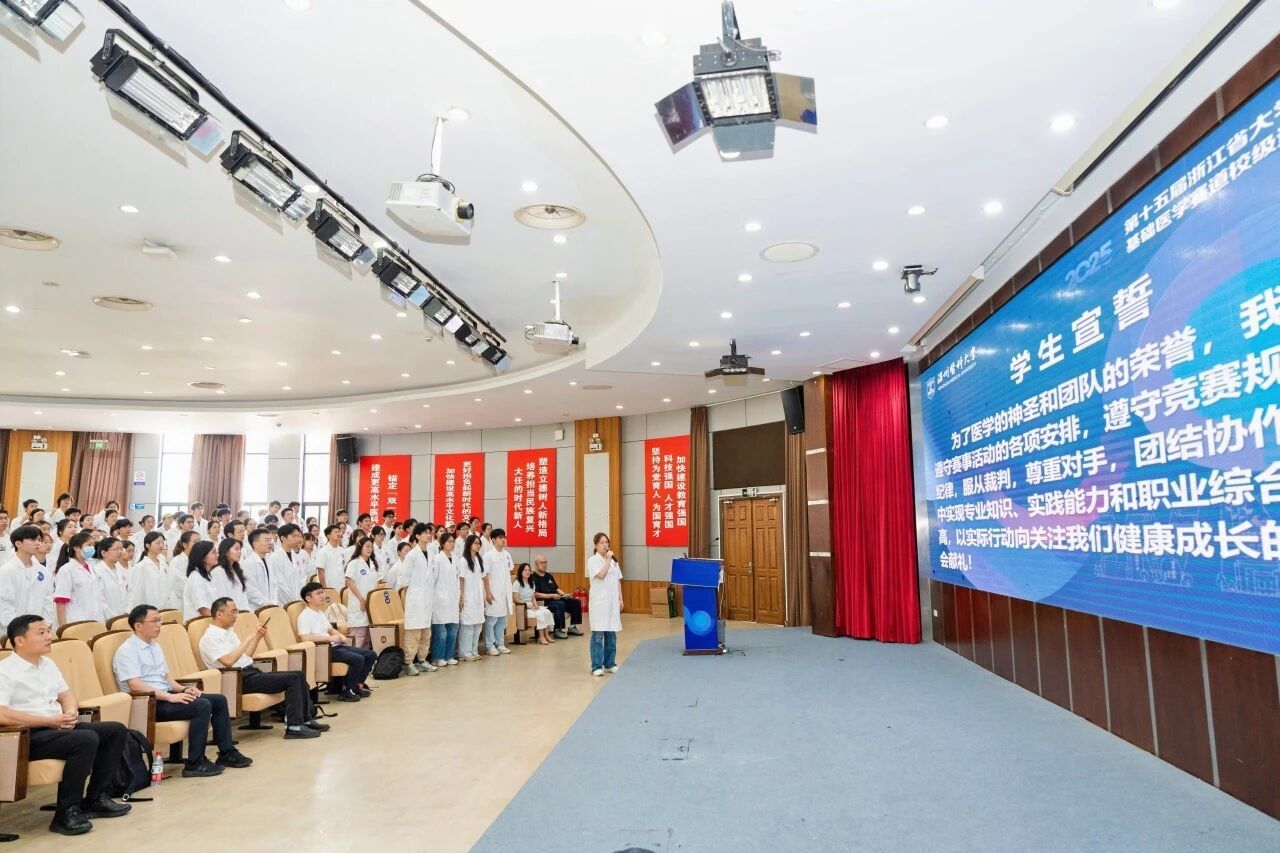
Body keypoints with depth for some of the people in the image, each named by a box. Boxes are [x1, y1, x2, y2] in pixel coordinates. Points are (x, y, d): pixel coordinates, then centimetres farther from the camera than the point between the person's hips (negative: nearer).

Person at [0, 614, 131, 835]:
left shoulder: (47, 664, 16)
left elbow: (66, 694, 22)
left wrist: (70, 713, -2)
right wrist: (50, 721, -21)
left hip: (59, 727, 9)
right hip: (28, 736, -9)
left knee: (116, 730, -3)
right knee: (87, 739, -32)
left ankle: (95, 798, 5)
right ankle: (66, 813, -20)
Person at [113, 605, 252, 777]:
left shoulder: (155, 647, 17)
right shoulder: (126, 651, -10)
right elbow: (135, 686, -21)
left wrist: (183, 689, 2)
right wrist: (170, 697, -26)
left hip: (165, 696, 9)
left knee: (219, 700, -2)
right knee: (202, 706, -26)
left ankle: (226, 753, 5)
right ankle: (194, 763, -18)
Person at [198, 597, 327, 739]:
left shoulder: (228, 631, 18)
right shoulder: (210, 637, -10)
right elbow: (228, 661, -26)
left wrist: (258, 637, 8)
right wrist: (249, 638, -21)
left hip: (251, 672, 9)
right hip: (240, 680, -9)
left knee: (299, 676, -1)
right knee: (292, 679, -20)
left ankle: (307, 719, 2)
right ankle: (294, 727, -17)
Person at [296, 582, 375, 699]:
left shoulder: (321, 613, 20)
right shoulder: (304, 616, -10)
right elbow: (305, 637, -25)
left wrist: (341, 636, 6)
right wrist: (330, 637, -21)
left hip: (334, 646, 10)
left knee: (371, 654, 3)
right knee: (358, 659, -27)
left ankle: (358, 684, 10)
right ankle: (346, 691, -11)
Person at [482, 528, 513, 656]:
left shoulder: (507, 554, 8)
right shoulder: (488, 556, -8)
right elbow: (485, 576, -9)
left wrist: (510, 591, 12)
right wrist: (488, 593, -13)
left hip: (505, 592, 6)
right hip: (493, 592, -6)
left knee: (502, 619, 10)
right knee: (491, 620, 0)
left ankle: (500, 644, 19)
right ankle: (490, 646, 7)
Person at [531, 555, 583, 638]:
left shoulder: (549, 575, 21)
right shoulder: (534, 578, -7)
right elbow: (536, 594, -17)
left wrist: (564, 594, 5)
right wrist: (551, 595, -21)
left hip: (557, 599, 9)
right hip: (544, 602, -8)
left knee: (576, 602, -5)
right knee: (560, 604, -36)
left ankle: (572, 627, 3)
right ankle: (558, 630, -27)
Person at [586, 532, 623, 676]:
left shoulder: (613, 560, 12)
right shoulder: (593, 560, -4)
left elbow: (618, 581, 14)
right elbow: (601, 575, -19)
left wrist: (620, 599, 10)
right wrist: (608, 560, -13)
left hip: (613, 600, 5)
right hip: (599, 601, -5)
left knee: (611, 633, 8)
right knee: (598, 633, -6)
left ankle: (610, 663, 19)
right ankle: (596, 666, -1)